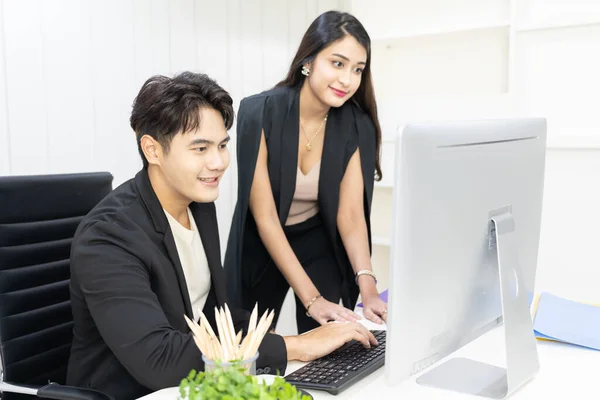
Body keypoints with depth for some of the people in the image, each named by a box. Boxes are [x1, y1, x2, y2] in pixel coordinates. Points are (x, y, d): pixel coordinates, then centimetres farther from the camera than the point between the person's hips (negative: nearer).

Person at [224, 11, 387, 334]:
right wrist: (311, 298, -31)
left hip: (319, 243, 2)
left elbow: (350, 212, -17)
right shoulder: (259, 114, -26)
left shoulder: (357, 127, -16)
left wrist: (368, 287, -33)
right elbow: (264, 217, -26)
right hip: (261, 244, -1)